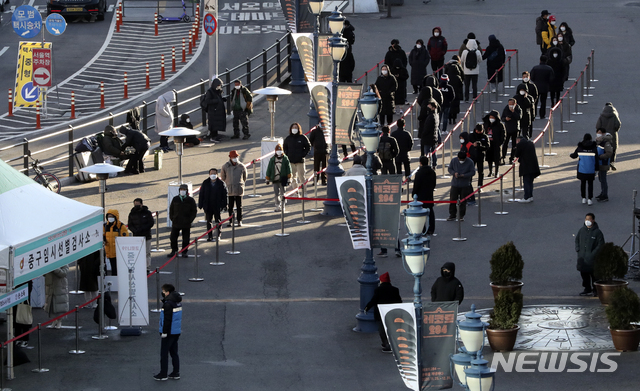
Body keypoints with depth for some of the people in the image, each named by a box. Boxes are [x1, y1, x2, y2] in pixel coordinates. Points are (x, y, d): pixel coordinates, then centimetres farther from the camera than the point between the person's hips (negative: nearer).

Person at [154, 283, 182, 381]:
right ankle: (176, 373, 16)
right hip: (177, 331, 9)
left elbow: (167, 319, -21)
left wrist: (164, 332, -17)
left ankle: (163, 374, 4)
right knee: (174, 352, 15)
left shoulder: (168, 304, -20)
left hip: (168, 332, -9)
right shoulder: (178, 301, 8)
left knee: (164, 353, 0)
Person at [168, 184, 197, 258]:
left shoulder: (190, 200, -3)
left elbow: (194, 211, 3)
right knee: (173, 238, 5)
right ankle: (174, 251, 19)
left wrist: (190, 220, -6)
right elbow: (171, 209, 13)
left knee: (186, 239, 4)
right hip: (176, 223, 2)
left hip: (186, 224, -2)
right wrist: (172, 218, 2)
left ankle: (184, 252, 16)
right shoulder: (175, 199, 3)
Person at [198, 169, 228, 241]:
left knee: (218, 221, 6)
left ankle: (218, 235, 19)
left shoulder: (221, 183, -2)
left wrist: (224, 205, -5)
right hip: (208, 206, 2)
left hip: (217, 206, -2)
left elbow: (225, 195, 1)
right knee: (209, 221, 7)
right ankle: (209, 237, 16)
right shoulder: (205, 183, 2)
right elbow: (201, 194, 4)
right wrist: (200, 205, 0)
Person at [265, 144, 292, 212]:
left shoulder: (285, 159, -2)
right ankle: (278, 207, 14)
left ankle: (283, 206, 13)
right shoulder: (272, 159, 4)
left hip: (282, 179, -2)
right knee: (276, 194, 2)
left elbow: (288, 169, -1)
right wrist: (267, 179, 9)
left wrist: (288, 179, -5)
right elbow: (269, 169, 9)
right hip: (275, 179, 2)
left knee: (282, 193, 2)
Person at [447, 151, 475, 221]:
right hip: (455, 184, 2)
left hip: (465, 185, -1)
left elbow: (473, 172, -6)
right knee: (453, 200, 0)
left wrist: (463, 175, -20)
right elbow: (450, 169, 7)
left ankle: (461, 216, 14)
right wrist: (454, 173, -16)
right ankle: (452, 215, 11)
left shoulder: (470, 162, -8)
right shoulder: (453, 161, -2)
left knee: (463, 201, 3)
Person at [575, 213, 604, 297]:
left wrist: (594, 253, -15)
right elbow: (577, 240, 20)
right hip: (582, 258, 5)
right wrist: (578, 250, 7)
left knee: (594, 274, -1)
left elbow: (601, 244, -8)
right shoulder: (581, 230, 6)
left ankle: (595, 289, 11)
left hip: (592, 258, -5)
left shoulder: (597, 232, -9)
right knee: (584, 274, 10)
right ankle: (587, 289, 23)